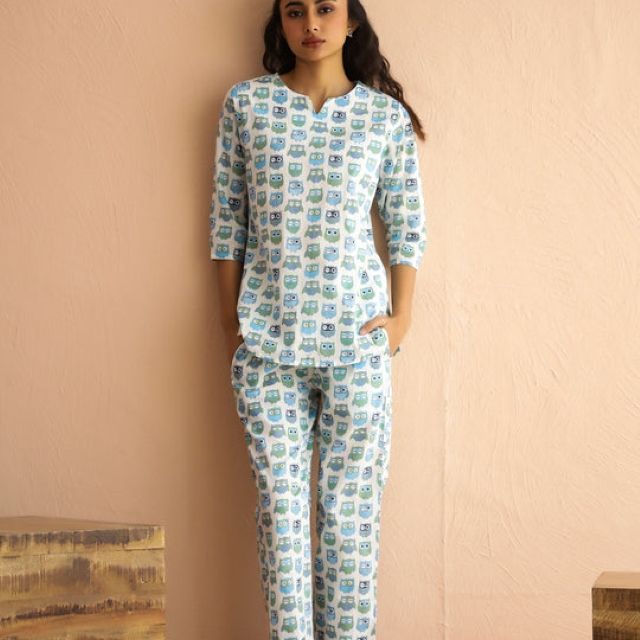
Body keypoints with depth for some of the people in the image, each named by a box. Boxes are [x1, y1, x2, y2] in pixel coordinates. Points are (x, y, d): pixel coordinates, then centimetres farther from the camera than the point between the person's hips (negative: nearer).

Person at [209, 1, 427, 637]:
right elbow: (227, 216, 7)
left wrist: (402, 316, -1)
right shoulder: (245, 103, 4)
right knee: (279, 500, 5)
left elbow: (407, 225, 7)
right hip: (266, 336, 1)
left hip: (355, 334, -1)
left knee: (351, 503, 4)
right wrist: (230, 320, 5)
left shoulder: (386, 115, 3)